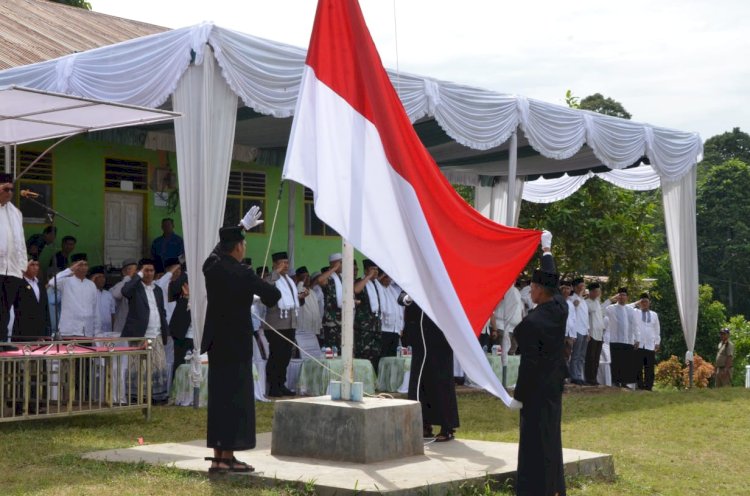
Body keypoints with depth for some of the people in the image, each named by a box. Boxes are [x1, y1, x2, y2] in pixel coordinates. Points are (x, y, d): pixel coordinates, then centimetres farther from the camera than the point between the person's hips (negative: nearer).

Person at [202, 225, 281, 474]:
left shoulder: (211, 266, 1)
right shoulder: (243, 274, -16)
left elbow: (222, 247, 23)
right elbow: (273, 293, -9)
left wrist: (242, 227, 36)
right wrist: (265, 297, 15)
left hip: (216, 342, 7)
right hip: (237, 343, -7)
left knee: (218, 396, 11)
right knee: (235, 397, -1)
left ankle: (217, 455, 14)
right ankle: (228, 456, 0)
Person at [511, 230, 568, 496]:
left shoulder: (532, 322, -23)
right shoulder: (560, 307, -3)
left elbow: (529, 363, -21)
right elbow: (552, 280, 15)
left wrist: (518, 396, -13)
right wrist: (546, 250, 30)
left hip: (537, 386, -8)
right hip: (555, 381, 8)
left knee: (536, 439, -3)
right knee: (551, 434, 17)